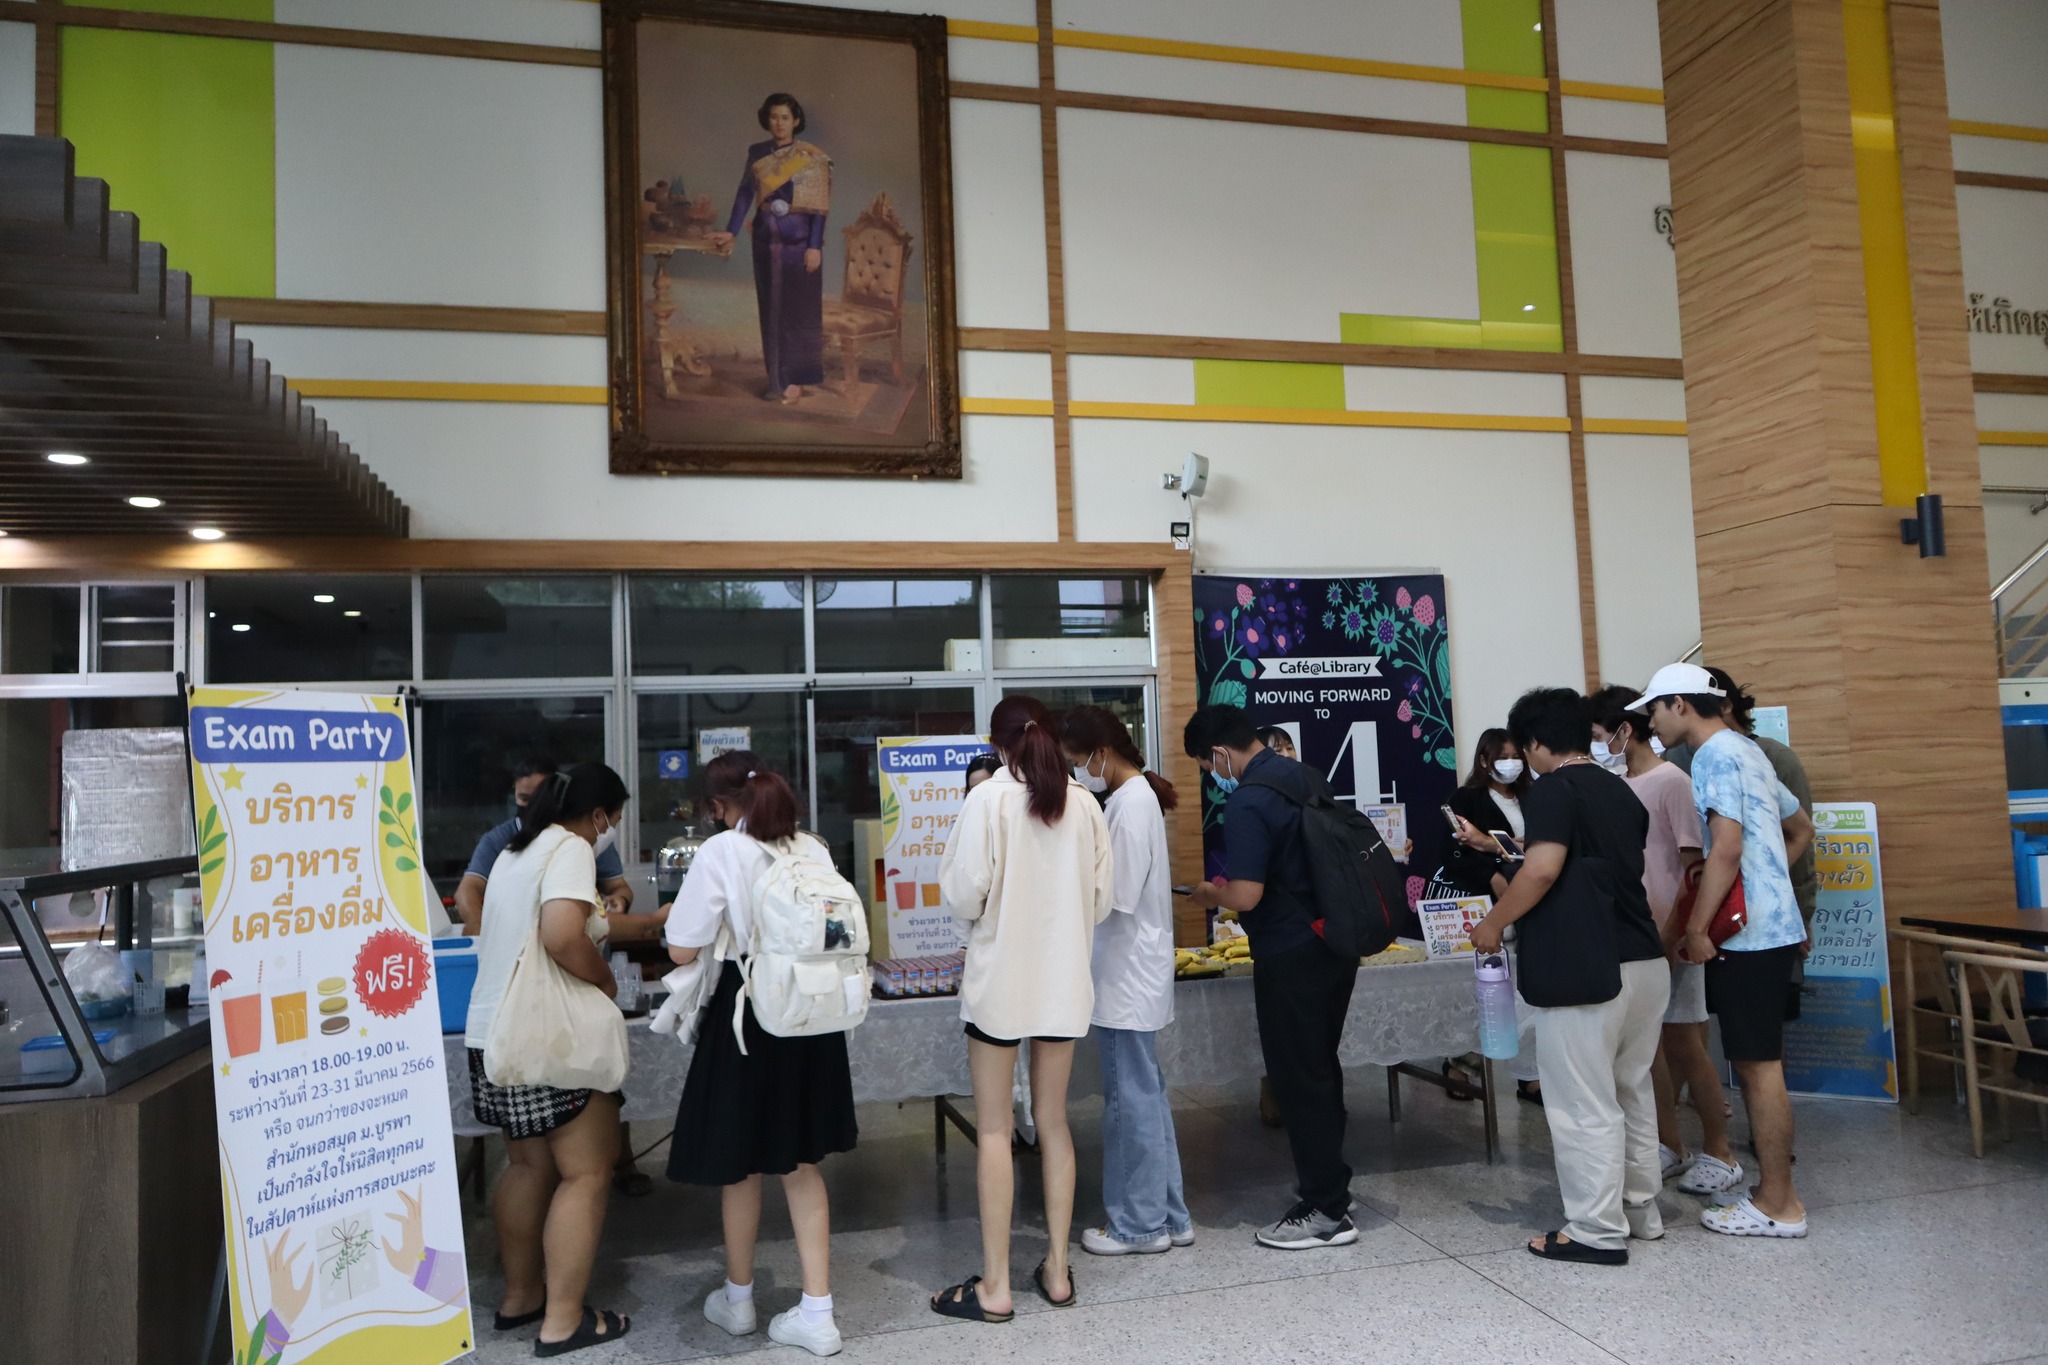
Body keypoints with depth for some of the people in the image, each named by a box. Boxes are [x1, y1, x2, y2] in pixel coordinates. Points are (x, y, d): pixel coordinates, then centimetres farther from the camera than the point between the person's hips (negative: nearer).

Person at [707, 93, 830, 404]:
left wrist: (815, 245, -15)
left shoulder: (811, 157, -5)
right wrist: (731, 231, -4)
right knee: (771, 308, 6)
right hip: (766, 239, 4)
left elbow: (819, 206, -8)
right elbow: (745, 194, 5)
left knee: (799, 307, -2)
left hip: (799, 240, -4)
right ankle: (778, 379, 13)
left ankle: (796, 379, 4)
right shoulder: (756, 154, 6)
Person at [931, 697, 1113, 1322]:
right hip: (1064, 979, 4)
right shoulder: (1084, 803, -1)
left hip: (1000, 978, -4)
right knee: (1053, 1122, 15)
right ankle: (1057, 1269, 23)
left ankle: (995, 1285, 11)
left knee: (994, 1129, 5)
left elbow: (964, 894, -14)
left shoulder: (989, 799, -13)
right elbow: (1102, 897, 2)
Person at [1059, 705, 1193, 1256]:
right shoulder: (1136, 796, 11)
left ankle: (1139, 1224, 13)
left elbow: (1115, 897, -21)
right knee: (1147, 1095, 15)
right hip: (1129, 974, 10)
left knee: (1133, 1098, 1)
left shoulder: (1129, 804, -18)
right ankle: (1166, 1215, 25)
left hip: (1128, 978, -10)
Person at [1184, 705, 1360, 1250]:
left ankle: (1326, 1211, 11)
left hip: (1290, 956, -9)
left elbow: (1246, 895, -24)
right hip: (1334, 943, 9)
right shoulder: (1305, 776, 7)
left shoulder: (1248, 802, -20)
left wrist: (1209, 895, -4)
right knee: (1321, 1068, 19)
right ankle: (1330, 1179, 31)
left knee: (1299, 1079, 2)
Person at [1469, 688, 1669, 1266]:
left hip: (1584, 969, -9)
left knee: (1585, 1105, 0)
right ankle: (1641, 1209, 30)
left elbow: (1543, 868, -21)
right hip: (1645, 963, 9)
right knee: (1633, 1093, 19)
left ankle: (1597, 1231, 7)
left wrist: (1493, 924, -9)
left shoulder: (1553, 790, -10)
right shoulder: (1622, 792, 15)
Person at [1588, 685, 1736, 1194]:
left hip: (1667, 938, -7)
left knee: (1683, 1044, 2)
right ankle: (1669, 1146, 25)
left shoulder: (1671, 782, -12)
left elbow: (1695, 865, -15)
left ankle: (1717, 1152, 17)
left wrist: (1672, 933, -18)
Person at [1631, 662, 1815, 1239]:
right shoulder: (1746, 750, 17)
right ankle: (1773, 1182, 22)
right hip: (1769, 924, 10)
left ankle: (1778, 1205, 4)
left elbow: (1726, 849, -22)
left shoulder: (1716, 755, -13)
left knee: (1758, 1065, -3)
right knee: (1758, 1063, 14)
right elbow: (1801, 828, 26)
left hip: (1747, 932, -10)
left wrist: (1696, 928, -19)